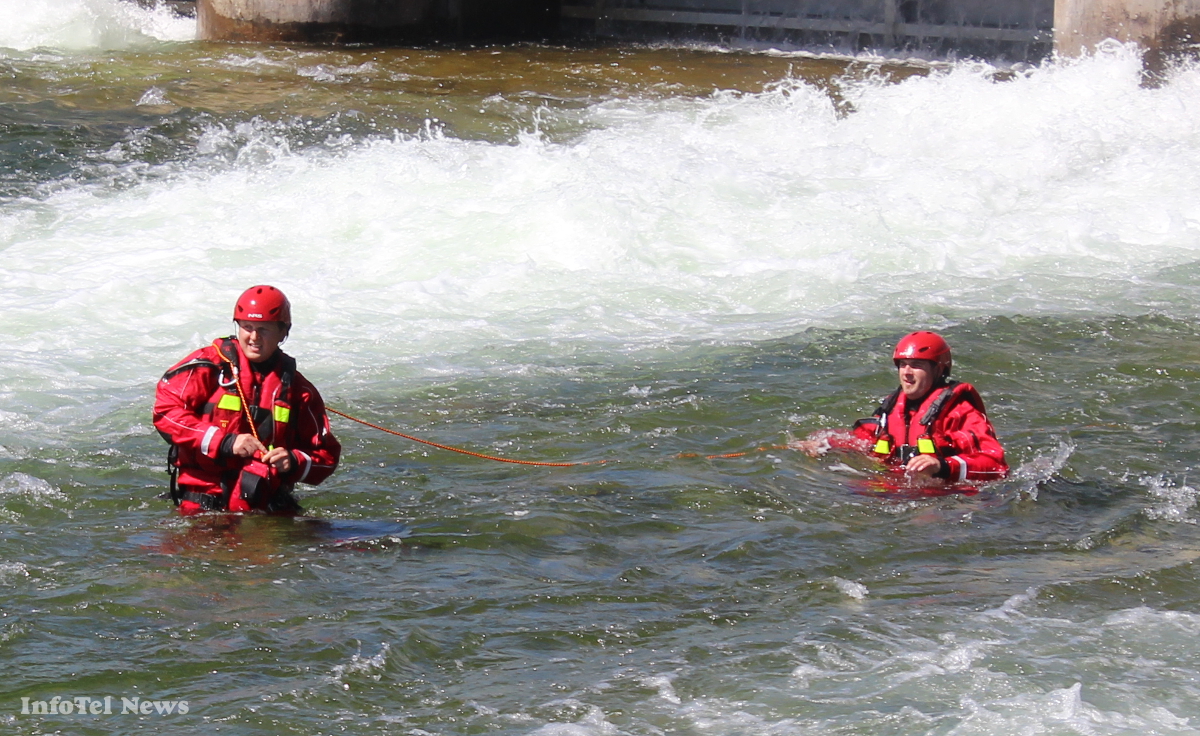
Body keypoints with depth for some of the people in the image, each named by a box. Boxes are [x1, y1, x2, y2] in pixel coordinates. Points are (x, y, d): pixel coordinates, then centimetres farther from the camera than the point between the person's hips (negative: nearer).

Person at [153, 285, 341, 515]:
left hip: (267, 506, 3)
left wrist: (294, 463, -9)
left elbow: (326, 456, 14)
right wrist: (224, 442, -14)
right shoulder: (210, 365, 2)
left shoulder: (298, 389, 10)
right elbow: (165, 411, -7)